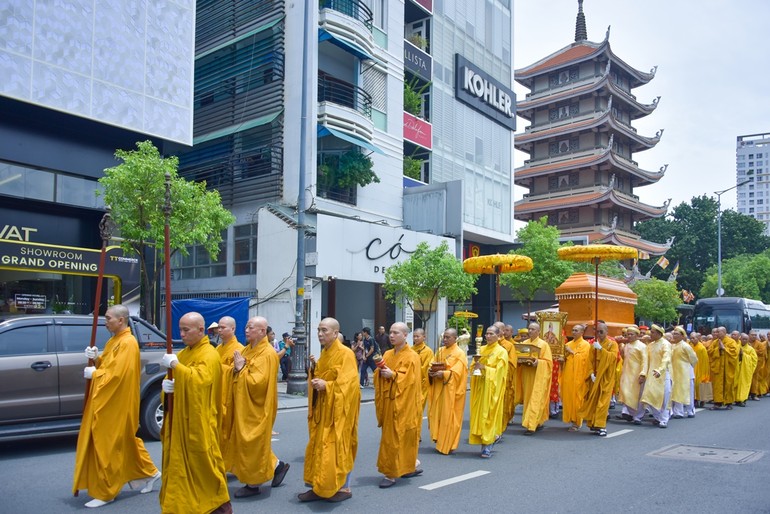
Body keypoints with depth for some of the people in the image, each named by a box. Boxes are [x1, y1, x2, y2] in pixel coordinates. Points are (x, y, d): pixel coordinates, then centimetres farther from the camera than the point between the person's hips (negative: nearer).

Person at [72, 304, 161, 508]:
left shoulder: (127, 343, -18)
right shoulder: (114, 340, 14)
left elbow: (116, 373, -24)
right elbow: (108, 366, 17)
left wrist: (93, 373, -12)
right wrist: (96, 358, -2)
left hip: (117, 404, -10)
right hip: (108, 401, 10)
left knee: (108, 444, -2)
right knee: (123, 441, 16)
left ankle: (104, 492, 8)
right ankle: (148, 472, 27)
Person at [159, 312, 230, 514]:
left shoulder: (209, 355, -12)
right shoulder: (184, 353, 13)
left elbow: (201, 380, -29)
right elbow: (176, 379, 18)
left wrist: (175, 365, -25)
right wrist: (167, 384, -5)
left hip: (199, 422, -8)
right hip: (181, 419, 8)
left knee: (204, 463, -2)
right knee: (181, 463, 10)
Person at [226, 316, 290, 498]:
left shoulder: (267, 354, -18)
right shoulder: (248, 349, 10)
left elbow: (258, 381, -25)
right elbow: (237, 375, 14)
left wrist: (241, 369, -17)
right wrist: (236, 368, -8)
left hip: (256, 408, -9)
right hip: (244, 405, 9)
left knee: (252, 444, 0)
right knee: (247, 443, 16)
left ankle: (253, 484, 14)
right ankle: (277, 465, 28)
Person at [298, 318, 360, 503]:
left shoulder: (345, 354, -14)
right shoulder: (324, 353, 11)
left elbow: (348, 383, -20)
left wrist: (326, 385, -27)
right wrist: (315, 367, 1)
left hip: (338, 408, -8)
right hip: (322, 408, 8)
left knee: (338, 447, -2)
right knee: (320, 447, 9)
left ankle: (344, 488, 11)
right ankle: (320, 487, 17)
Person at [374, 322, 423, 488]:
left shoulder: (411, 356, -9)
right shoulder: (388, 354, 10)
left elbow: (410, 379, -16)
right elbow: (381, 376, 8)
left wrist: (393, 375, -23)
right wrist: (380, 371, -12)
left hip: (403, 402, -7)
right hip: (388, 401, 7)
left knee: (395, 437, -4)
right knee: (401, 437, 14)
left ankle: (391, 474, 3)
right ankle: (413, 465, 29)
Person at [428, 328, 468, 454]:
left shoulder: (459, 353, -7)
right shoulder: (440, 351, 13)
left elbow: (457, 372, -15)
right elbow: (433, 365, 12)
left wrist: (443, 374, -26)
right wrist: (431, 372, -9)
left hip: (451, 389, -6)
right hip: (438, 388, 6)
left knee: (448, 416, -1)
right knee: (437, 414, 7)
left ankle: (447, 445, 8)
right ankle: (439, 440, 19)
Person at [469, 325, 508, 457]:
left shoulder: (501, 352, -4)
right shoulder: (481, 349, 12)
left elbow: (499, 371, -12)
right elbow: (474, 366, 12)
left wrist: (484, 368, -20)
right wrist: (476, 362, -9)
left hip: (492, 388, -5)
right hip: (479, 386, 5)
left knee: (489, 414, -6)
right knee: (479, 413, 5)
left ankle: (487, 446, 1)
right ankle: (494, 436, 23)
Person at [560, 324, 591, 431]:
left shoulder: (585, 344, -1)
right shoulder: (569, 344, 16)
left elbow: (583, 358, -13)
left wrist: (572, 352, -12)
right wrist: (564, 356, -2)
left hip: (578, 376, -6)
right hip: (568, 376, 6)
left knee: (576, 399, -4)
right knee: (568, 398, 3)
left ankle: (577, 422, 3)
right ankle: (571, 419, 13)